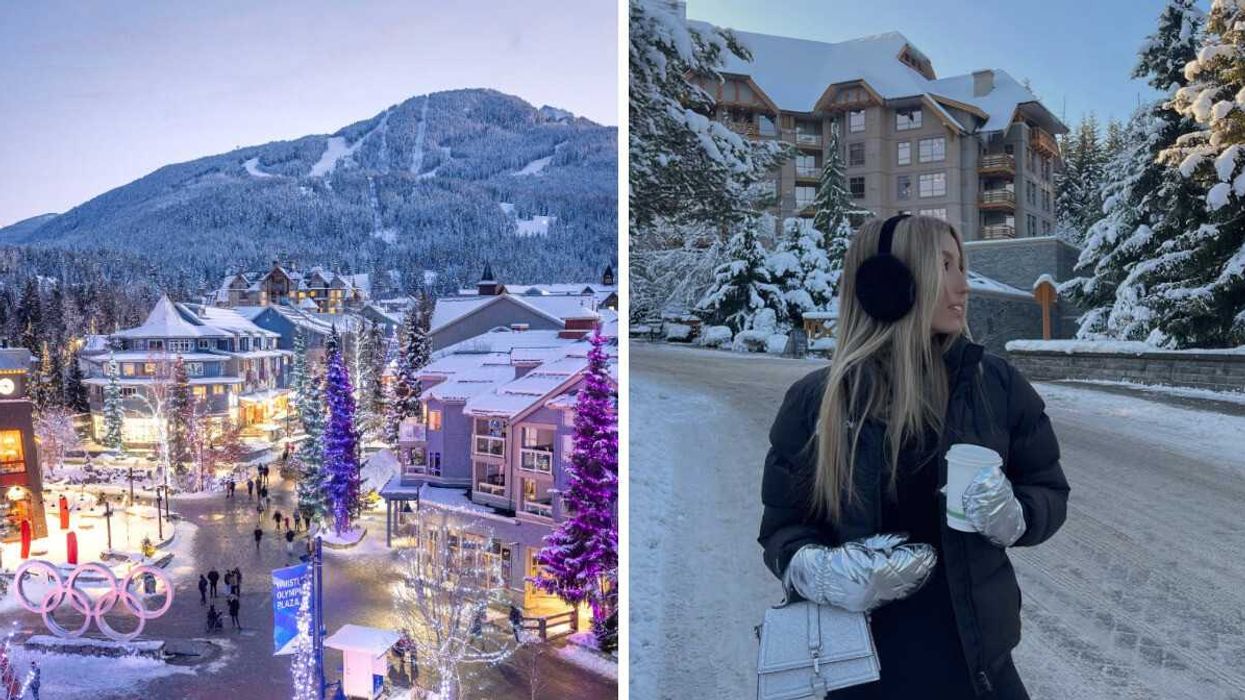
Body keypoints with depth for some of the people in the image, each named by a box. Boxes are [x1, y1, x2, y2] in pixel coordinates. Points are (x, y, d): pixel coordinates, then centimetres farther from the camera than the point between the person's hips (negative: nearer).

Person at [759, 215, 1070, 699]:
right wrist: (819, 572, -21)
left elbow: (1048, 491, 6)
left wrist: (1014, 517, -16)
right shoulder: (816, 402, -9)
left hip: (973, 655, 1)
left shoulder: (995, 383, -6)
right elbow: (782, 527, -1)